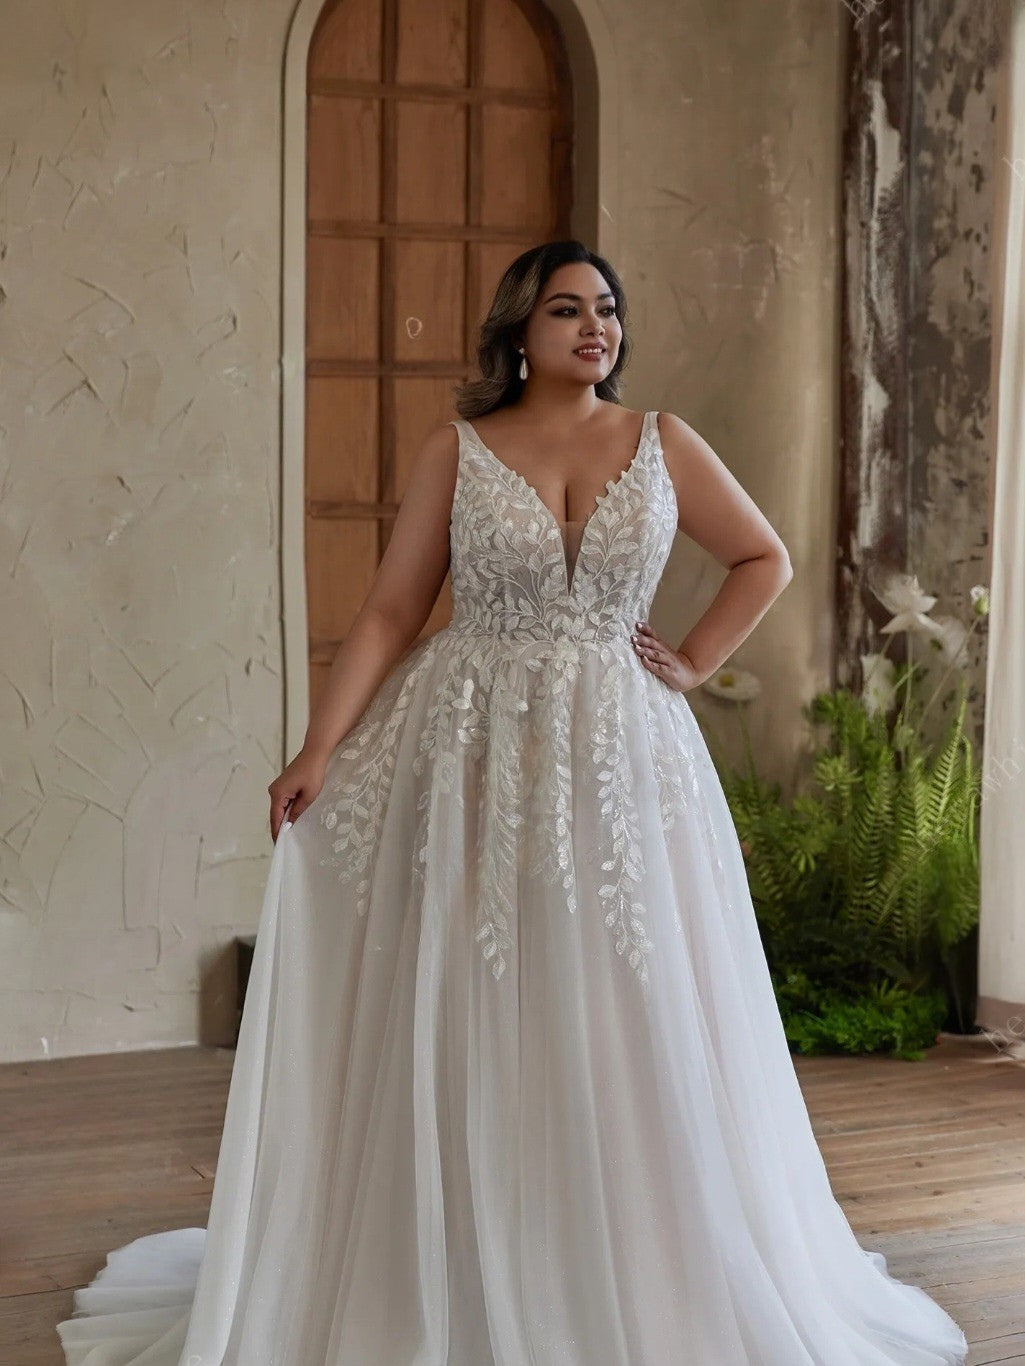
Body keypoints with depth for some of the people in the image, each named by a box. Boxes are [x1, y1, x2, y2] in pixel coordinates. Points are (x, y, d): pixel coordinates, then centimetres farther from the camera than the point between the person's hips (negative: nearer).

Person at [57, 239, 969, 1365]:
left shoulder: (664, 446, 5)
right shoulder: (457, 451, 1)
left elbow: (765, 562, 16)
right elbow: (390, 610, -3)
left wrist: (693, 662, 4)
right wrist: (318, 750, -11)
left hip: (622, 754, 1)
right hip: (475, 753, -1)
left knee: (627, 1025, 5)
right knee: (466, 1028, 3)